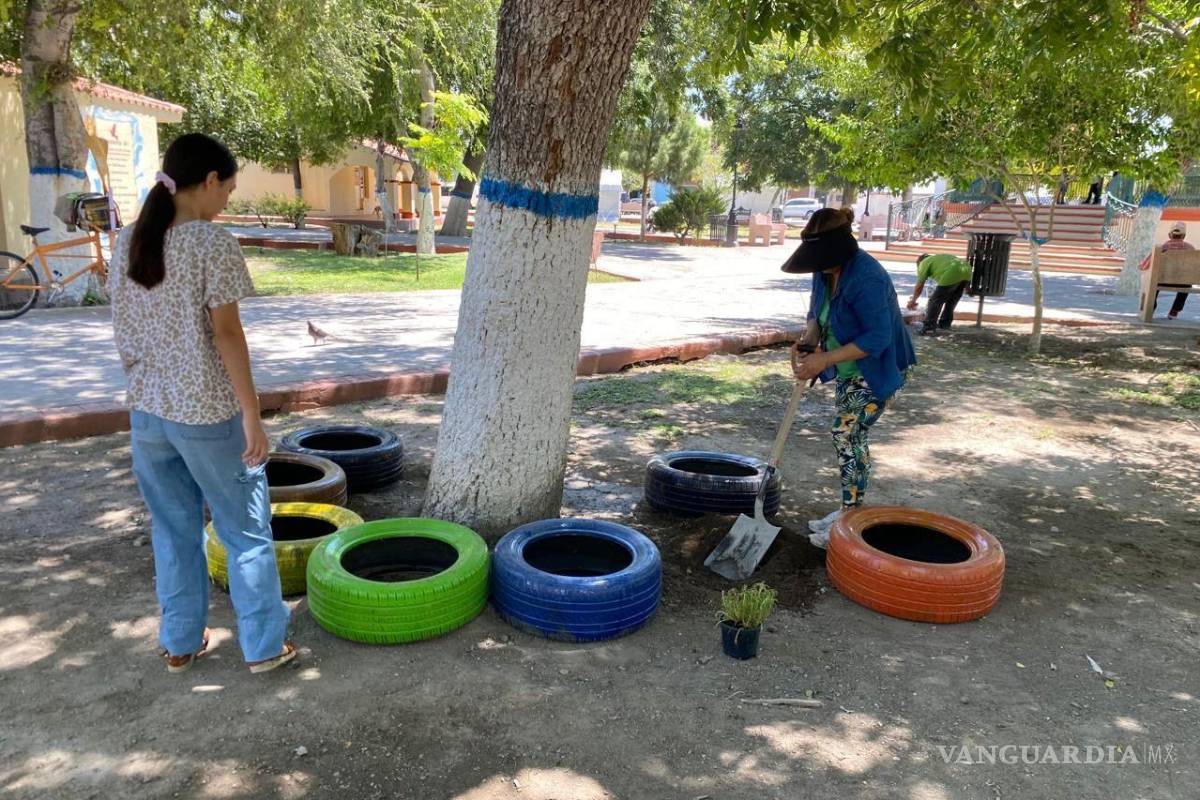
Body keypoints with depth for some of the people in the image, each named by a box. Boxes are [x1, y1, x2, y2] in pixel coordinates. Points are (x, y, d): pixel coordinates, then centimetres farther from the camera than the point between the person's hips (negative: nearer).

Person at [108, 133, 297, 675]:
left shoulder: (128, 243, 5)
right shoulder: (211, 242, -15)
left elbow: (123, 333, 9)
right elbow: (227, 334, -17)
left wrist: (145, 387, 20)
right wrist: (253, 417, -13)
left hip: (148, 412, 6)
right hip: (208, 414, -6)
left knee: (173, 532, 18)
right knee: (246, 533, 8)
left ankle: (180, 643, 30)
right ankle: (264, 647, 19)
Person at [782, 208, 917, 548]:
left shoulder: (866, 278, -29)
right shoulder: (826, 270, -2)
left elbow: (877, 338, -30)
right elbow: (818, 313, 11)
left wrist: (824, 359, -31)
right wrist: (809, 340, -11)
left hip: (876, 370, -9)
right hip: (849, 368, 9)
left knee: (848, 435, -10)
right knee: (847, 435, 12)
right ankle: (848, 510, 25)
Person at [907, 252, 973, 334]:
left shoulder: (924, 263, 14)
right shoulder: (938, 257, 36)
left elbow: (919, 286, 13)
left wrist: (913, 301, 24)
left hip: (952, 275, -8)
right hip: (966, 272, 8)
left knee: (935, 301, 2)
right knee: (951, 300, 24)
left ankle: (929, 327, 2)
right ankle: (944, 324, 33)